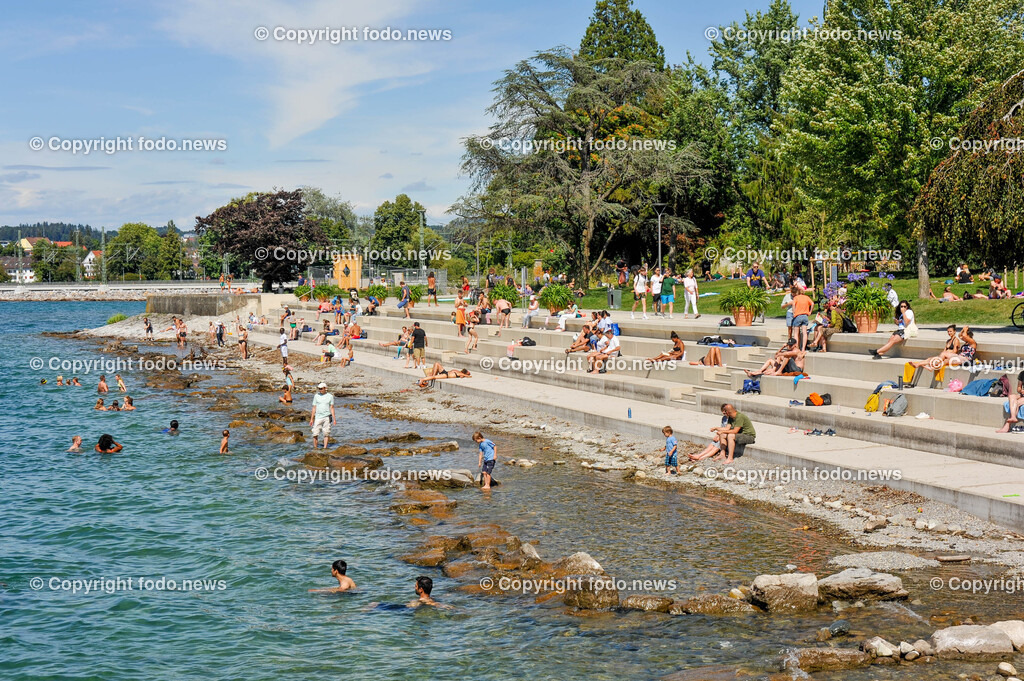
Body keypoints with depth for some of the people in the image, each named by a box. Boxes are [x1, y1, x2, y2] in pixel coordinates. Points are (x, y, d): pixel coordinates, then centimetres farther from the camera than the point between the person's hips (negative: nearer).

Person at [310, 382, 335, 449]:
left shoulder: (330, 396, 5)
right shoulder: (316, 396, 7)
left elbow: (332, 408, 6)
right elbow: (314, 408, 9)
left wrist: (334, 419, 0)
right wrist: (311, 419, 5)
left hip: (327, 417, -1)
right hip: (318, 417, 1)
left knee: (326, 433, 0)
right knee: (315, 433, -4)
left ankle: (325, 447, 4)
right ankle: (315, 447, 5)